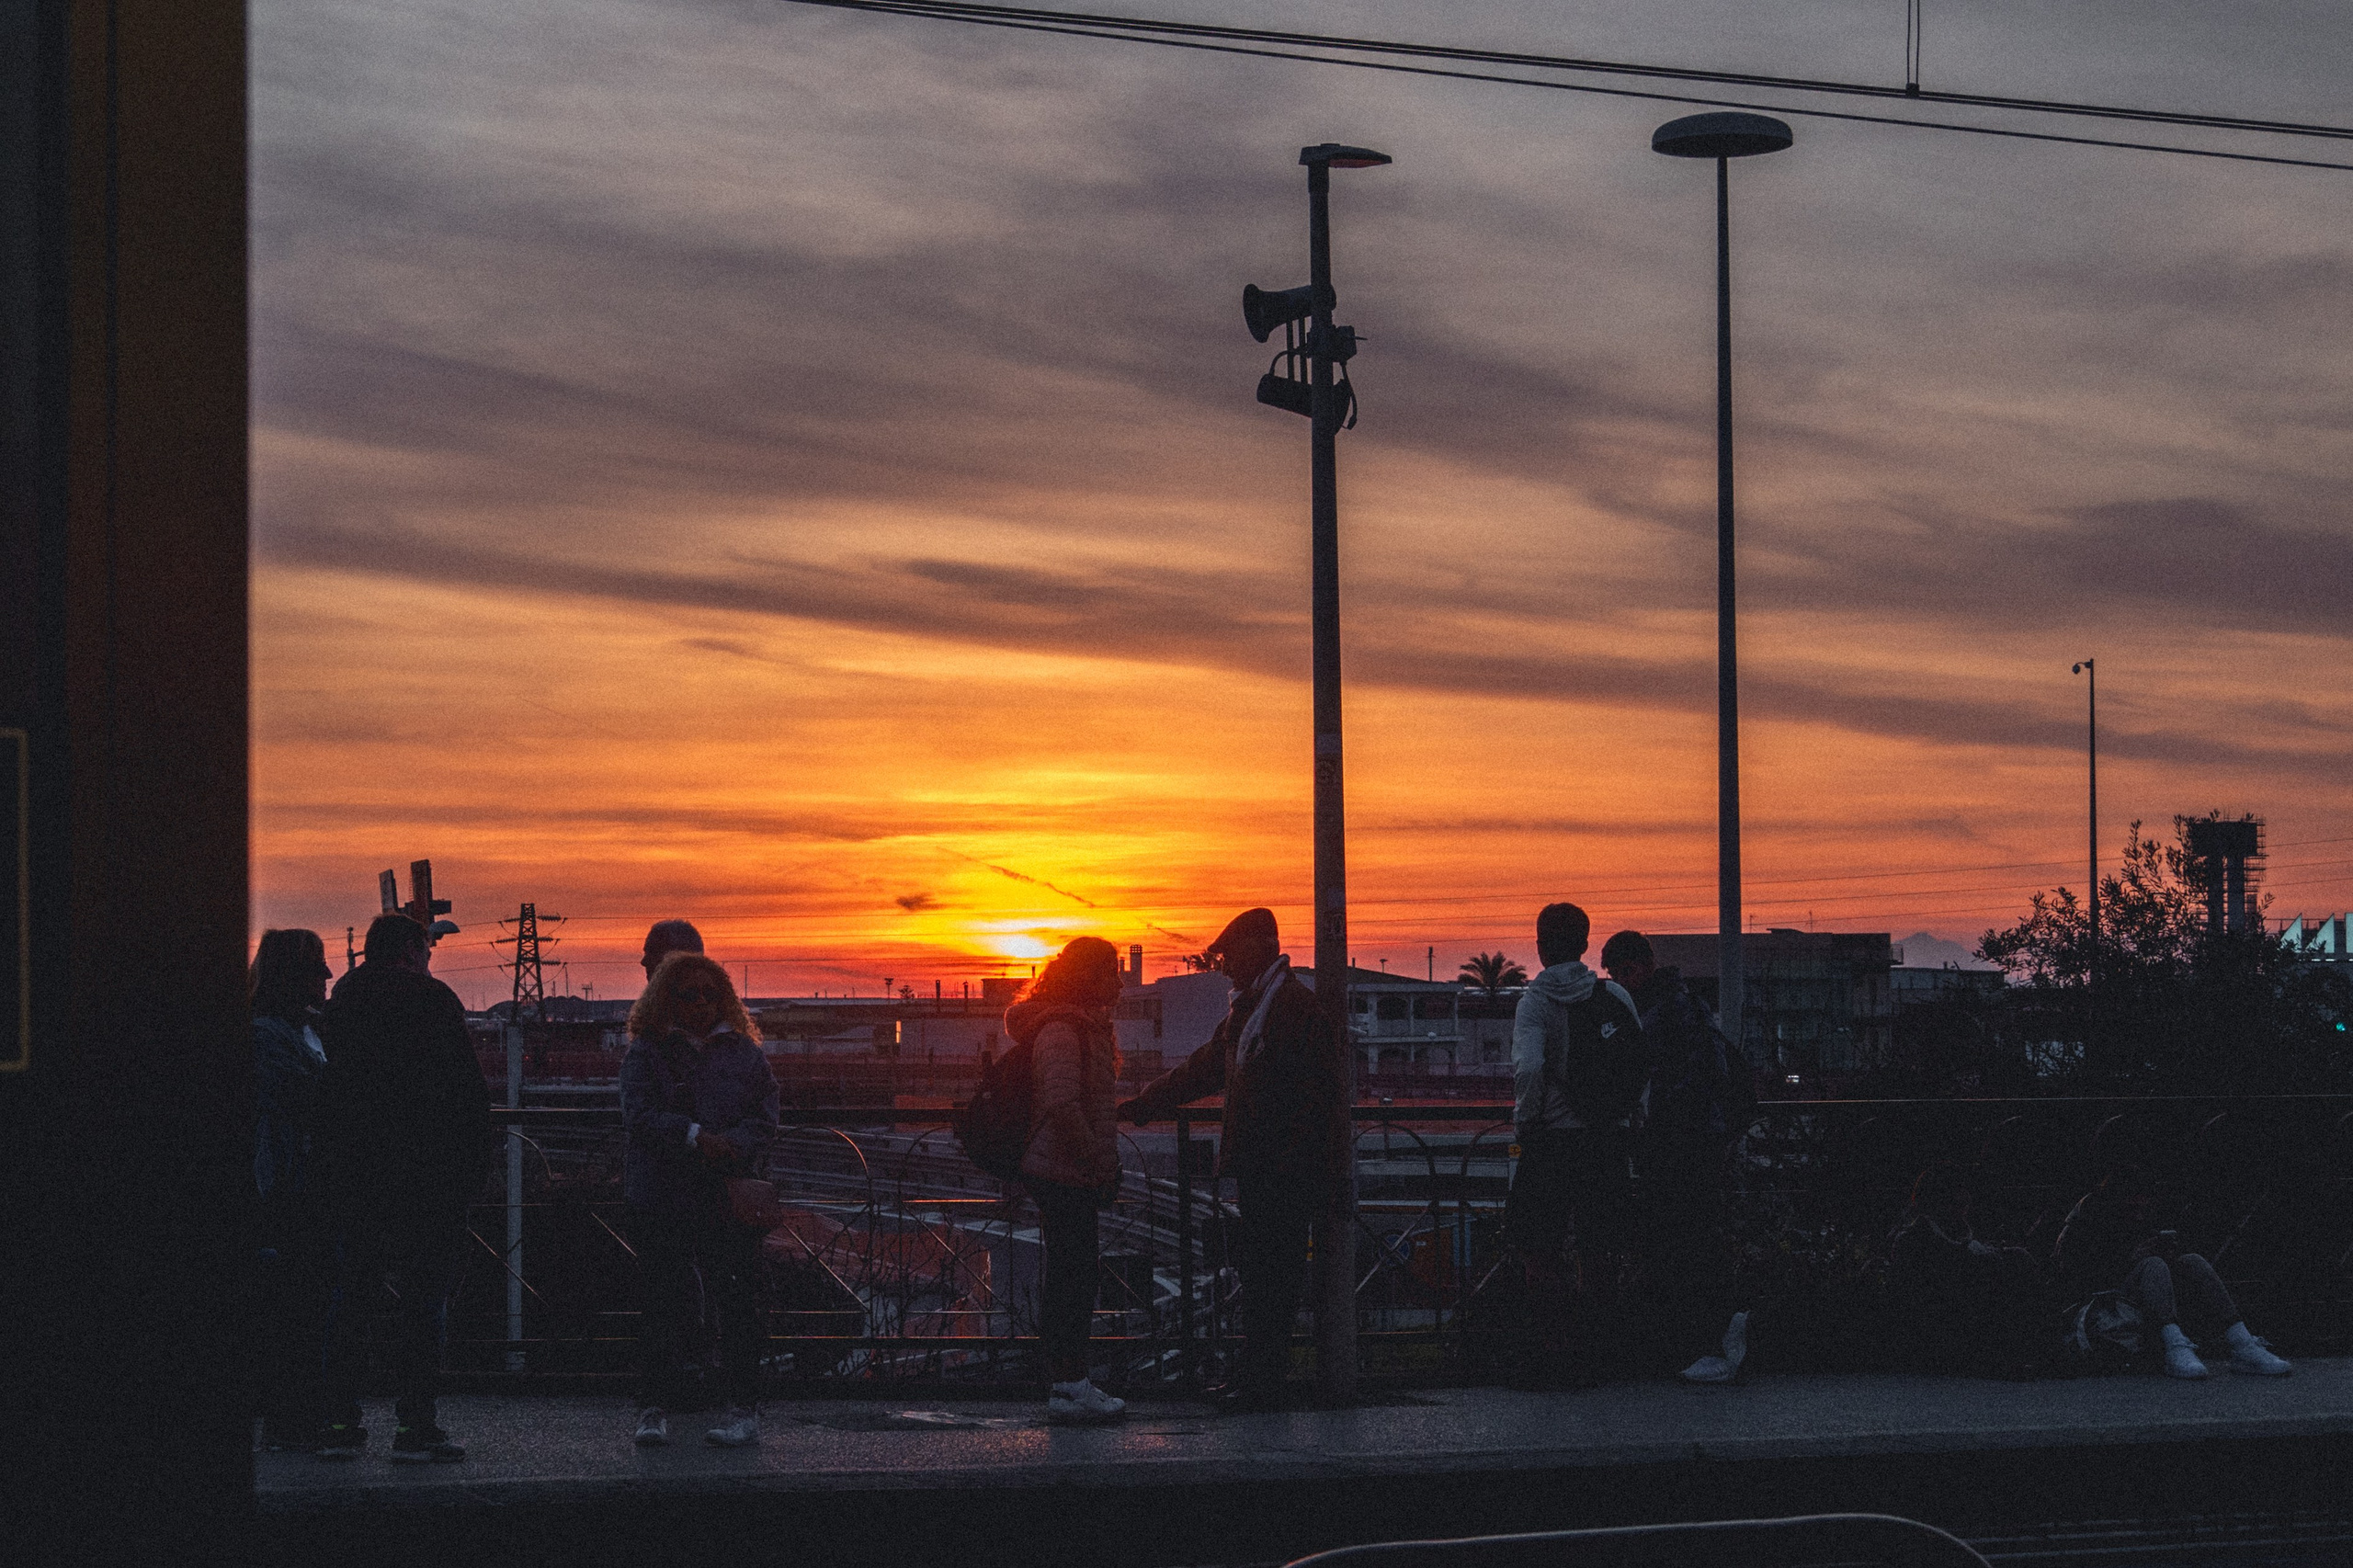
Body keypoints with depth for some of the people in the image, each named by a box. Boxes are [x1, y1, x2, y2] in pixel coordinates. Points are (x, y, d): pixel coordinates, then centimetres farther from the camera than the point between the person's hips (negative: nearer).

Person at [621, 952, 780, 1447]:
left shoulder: (743, 1052, 13)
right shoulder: (646, 1052, 7)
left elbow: (764, 1118, 5)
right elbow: (639, 1114, -6)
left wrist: (732, 1145, -15)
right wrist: (695, 1137, -19)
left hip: (730, 1197, 1)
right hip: (661, 1198, -1)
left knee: (737, 1303, -2)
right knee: (663, 1304, -2)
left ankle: (744, 1410, 1)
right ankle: (655, 1410, 3)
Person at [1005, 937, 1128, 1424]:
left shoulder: (1085, 1026, 18)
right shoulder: (1060, 1030, -16)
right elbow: (1062, 1104, -28)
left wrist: (1105, 1162, 18)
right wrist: (1096, 1161, -20)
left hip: (1074, 1177, 10)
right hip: (1064, 1175, -10)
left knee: (1076, 1276, 12)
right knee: (1070, 1278, -8)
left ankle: (1070, 1383, 17)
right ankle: (1068, 1388, -6)